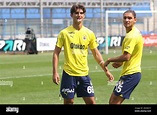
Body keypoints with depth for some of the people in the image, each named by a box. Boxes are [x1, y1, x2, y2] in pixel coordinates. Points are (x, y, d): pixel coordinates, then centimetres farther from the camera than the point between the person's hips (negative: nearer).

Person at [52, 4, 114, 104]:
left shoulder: (89, 33, 5)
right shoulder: (64, 33, -3)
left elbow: (96, 54, 12)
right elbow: (56, 53, 0)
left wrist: (106, 70, 7)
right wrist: (55, 72, -7)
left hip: (84, 74, 2)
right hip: (69, 74, -2)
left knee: (91, 101, 1)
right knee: (68, 101, 2)